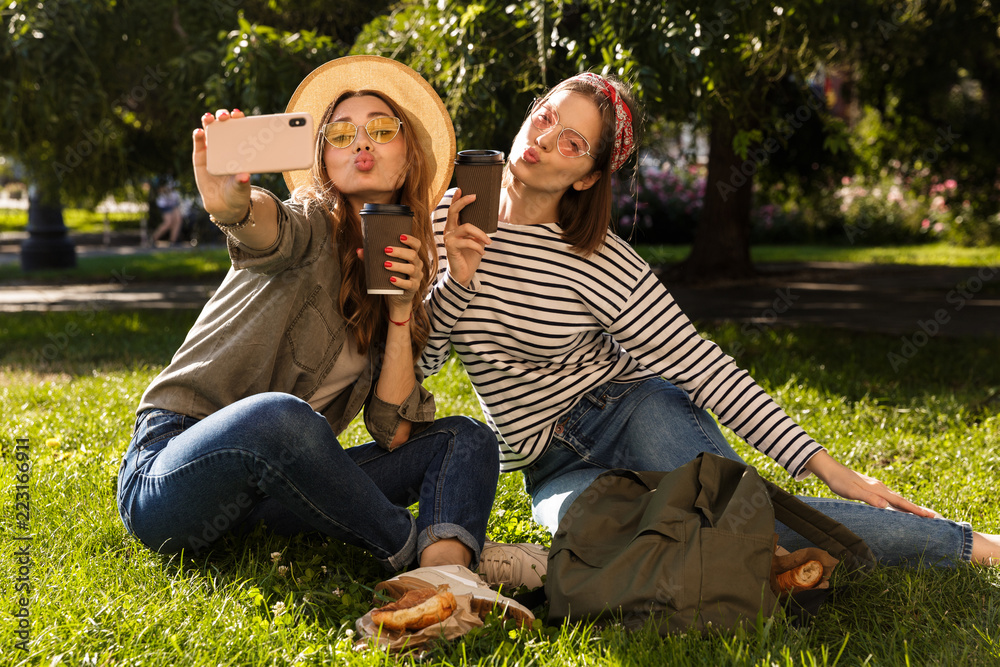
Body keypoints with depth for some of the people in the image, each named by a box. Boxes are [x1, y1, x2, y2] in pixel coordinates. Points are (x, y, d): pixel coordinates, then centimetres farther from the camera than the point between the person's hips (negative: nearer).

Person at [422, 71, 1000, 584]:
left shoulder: (598, 260, -13)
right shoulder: (449, 219, -3)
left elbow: (699, 364, -12)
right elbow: (415, 360, -1)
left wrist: (822, 465, -15)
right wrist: (455, 282, -21)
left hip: (633, 413, -2)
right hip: (554, 467, 3)